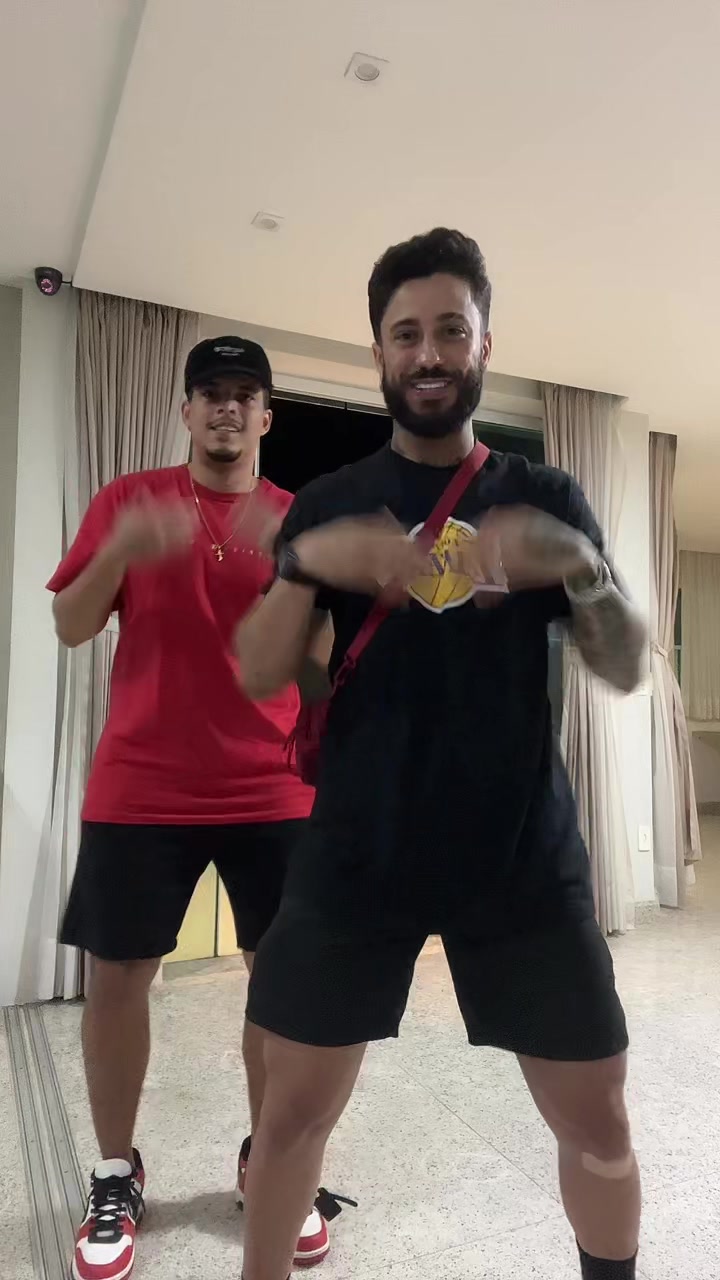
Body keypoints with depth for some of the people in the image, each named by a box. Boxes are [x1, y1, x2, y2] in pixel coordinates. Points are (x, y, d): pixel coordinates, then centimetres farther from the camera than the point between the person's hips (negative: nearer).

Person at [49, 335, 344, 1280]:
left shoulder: (300, 520, 6)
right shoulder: (127, 501, 5)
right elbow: (70, 627, 1)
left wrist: (291, 560, -19)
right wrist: (120, 549, -17)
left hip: (272, 790, 1)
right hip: (140, 788, 0)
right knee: (115, 976, 6)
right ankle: (115, 1178, 28)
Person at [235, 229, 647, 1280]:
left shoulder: (548, 498, 6)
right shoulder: (329, 502, 5)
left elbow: (626, 669, 1)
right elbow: (259, 677, -2)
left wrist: (578, 565, -18)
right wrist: (307, 562, -19)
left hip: (524, 855, 1)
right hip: (357, 852, 0)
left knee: (597, 1118, 11)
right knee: (294, 1109, 8)